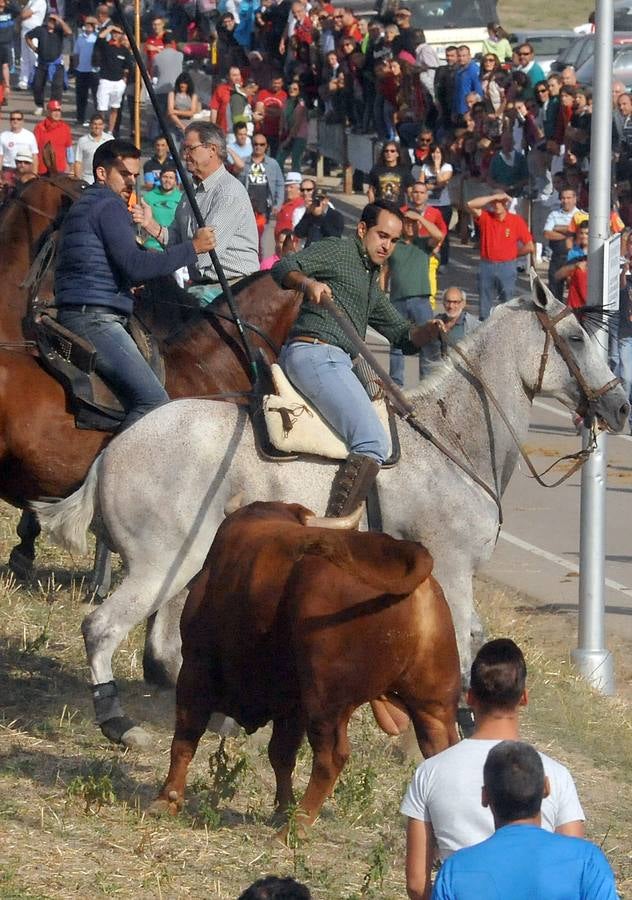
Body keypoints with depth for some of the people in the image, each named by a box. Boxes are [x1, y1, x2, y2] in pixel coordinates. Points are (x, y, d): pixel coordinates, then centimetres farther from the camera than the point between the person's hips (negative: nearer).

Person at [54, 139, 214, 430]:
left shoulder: (83, 205, 25)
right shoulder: (110, 206, -7)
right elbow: (134, 266, -18)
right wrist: (192, 248, -12)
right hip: (96, 318, -11)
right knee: (154, 401, -19)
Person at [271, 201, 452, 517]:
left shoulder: (372, 287, 31)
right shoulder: (337, 251, 6)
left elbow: (403, 337, 31)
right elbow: (284, 268, -8)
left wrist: (428, 331, 9)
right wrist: (309, 283, -29)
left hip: (339, 362, 10)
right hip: (314, 352, -10)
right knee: (372, 443, -24)